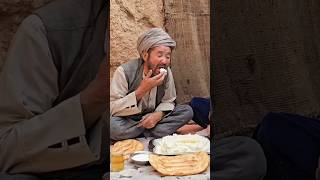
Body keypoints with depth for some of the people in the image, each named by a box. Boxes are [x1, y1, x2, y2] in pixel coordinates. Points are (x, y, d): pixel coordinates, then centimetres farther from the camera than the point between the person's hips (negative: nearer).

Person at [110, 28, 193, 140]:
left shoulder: (167, 72, -9)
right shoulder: (125, 71, -23)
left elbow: (168, 101, 0)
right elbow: (112, 109, -25)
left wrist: (158, 114, -23)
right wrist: (141, 90, -35)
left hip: (151, 117, 4)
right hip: (127, 120, -3)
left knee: (187, 111, -12)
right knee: (112, 125, -37)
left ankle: (142, 136, -17)